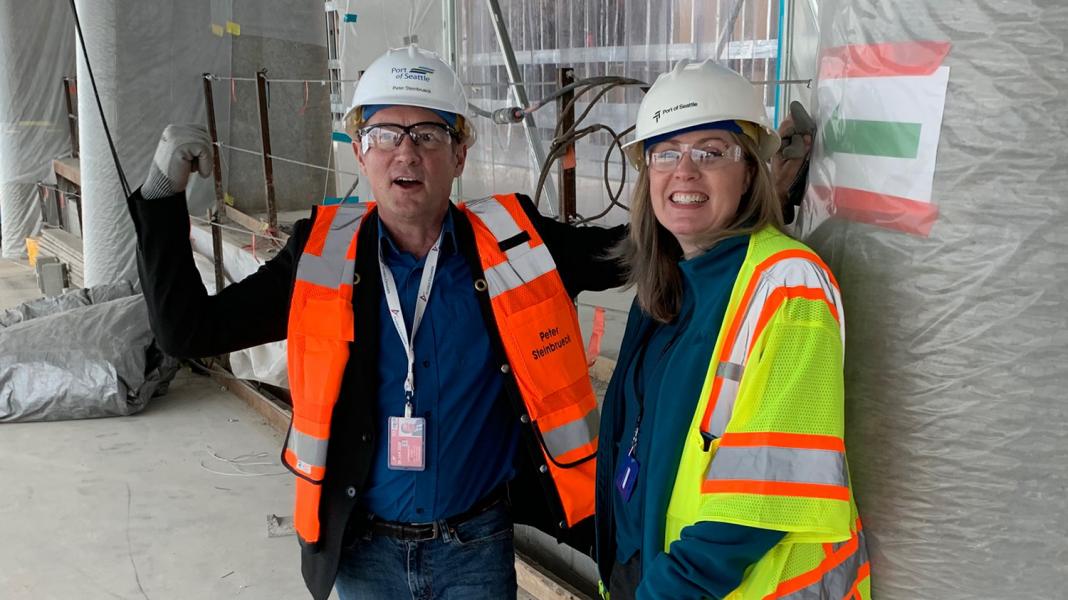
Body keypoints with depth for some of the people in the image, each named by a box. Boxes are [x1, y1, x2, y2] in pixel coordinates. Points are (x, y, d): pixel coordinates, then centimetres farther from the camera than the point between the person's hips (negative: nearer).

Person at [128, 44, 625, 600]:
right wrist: (163, 194, -13)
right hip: (364, 550, 1)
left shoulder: (513, 241, -7)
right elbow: (187, 329, -5)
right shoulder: (323, 255, -6)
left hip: (477, 549, -1)